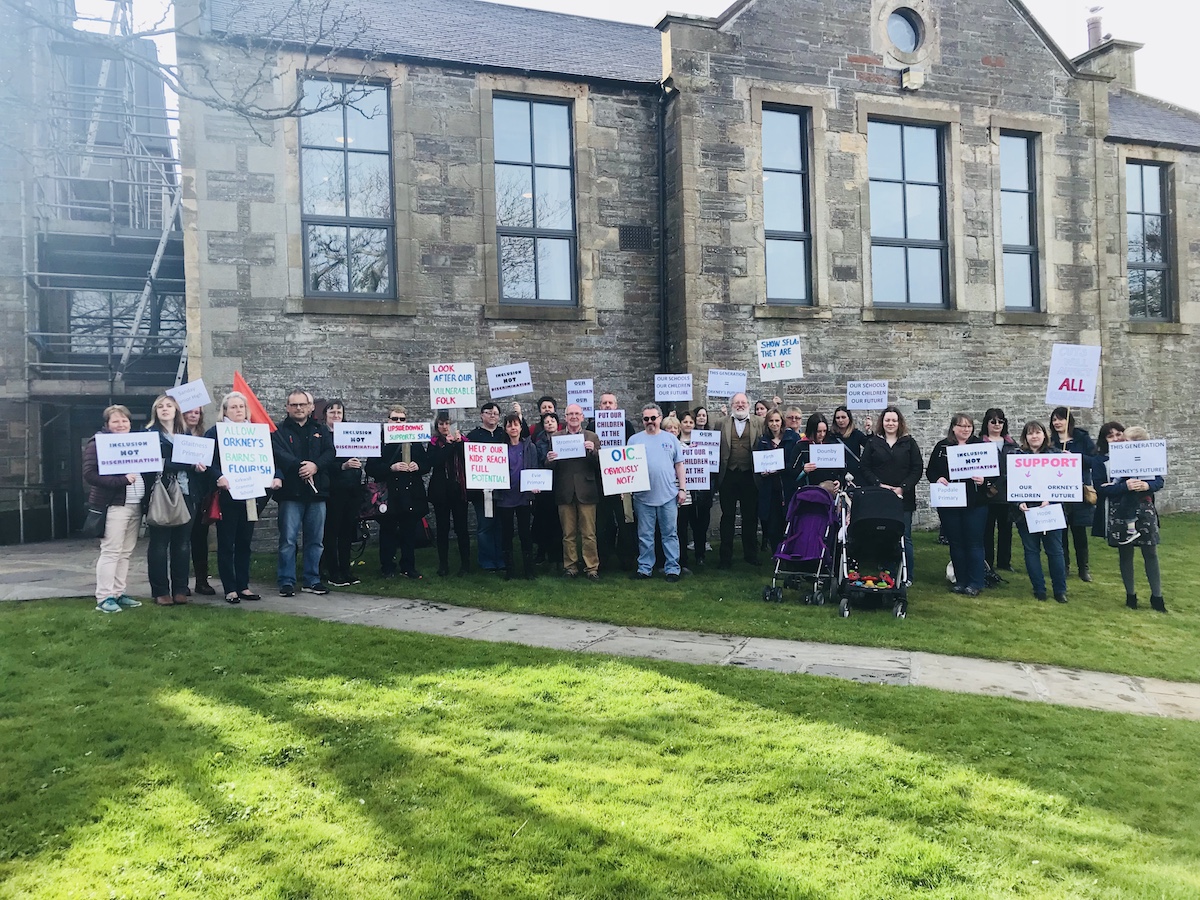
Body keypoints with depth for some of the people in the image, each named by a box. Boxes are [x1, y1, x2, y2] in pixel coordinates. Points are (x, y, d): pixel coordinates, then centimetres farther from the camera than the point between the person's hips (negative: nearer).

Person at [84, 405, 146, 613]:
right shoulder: (99, 442, -3)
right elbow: (90, 474, -14)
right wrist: (121, 480, -22)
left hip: (135, 504, 7)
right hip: (113, 505, -7)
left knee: (126, 552, 9)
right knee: (111, 552, -7)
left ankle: (119, 593, 15)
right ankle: (104, 598, -2)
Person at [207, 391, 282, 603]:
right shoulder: (215, 432, -1)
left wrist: (276, 477, -8)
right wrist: (218, 477, -30)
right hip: (227, 496, -4)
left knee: (245, 542, 10)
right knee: (226, 544, 2)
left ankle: (243, 586, 18)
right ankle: (230, 589, 9)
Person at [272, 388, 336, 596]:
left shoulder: (321, 429, 13)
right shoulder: (279, 430, 4)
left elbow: (331, 453, 0)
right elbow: (279, 455, -11)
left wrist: (315, 466, -17)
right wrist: (300, 467, -21)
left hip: (317, 492, 3)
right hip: (291, 493, -3)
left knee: (316, 540, 8)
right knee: (288, 540, -2)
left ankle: (311, 580, 18)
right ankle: (286, 582, 7)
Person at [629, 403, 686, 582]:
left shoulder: (670, 439, 9)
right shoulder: (635, 439, 7)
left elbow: (679, 465, 9)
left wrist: (682, 489, 3)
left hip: (668, 495, 0)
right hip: (643, 496, 0)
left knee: (670, 534, 4)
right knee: (645, 535, 6)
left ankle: (672, 569, 10)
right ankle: (644, 568, 16)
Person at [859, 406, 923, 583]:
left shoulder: (909, 443, 7)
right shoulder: (872, 442, 8)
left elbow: (917, 470, 2)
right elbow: (865, 468, 3)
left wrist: (903, 488, -10)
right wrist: (879, 485, -10)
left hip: (904, 498, 0)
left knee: (904, 538, 1)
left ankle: (907, 576, 9)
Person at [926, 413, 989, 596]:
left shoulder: (981, 445, 1)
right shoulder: (942, 447, 5)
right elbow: (930, 470, 8)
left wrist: (984, 480, -18)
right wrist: (937, 479, -12)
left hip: (975, 503, -2)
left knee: (974, 543, 1)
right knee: (956, 543, 9)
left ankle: (975, 583, 9)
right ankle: (960, 581, 20)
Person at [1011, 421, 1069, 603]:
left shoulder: (1054, 455, 5)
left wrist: (1049, 499, -16)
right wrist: (1019, 503, -14)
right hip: (1026, 511, 0)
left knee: (1055, 549, 3)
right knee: (1031, 550, 6)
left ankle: (1060, 590, 14)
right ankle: (1039, 589, 16)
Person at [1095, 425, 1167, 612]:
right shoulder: (1101, 461, -2)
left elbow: (1159, 481, 3)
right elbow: (1101, 489, -10)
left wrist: (1147, 485, -18)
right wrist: (1125, 487, -24)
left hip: (1144, 509, 1)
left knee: (1151, 553, 3)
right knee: (1125, 553, 7)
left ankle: (1157, 597, 12)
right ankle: (1130, 595, 20)